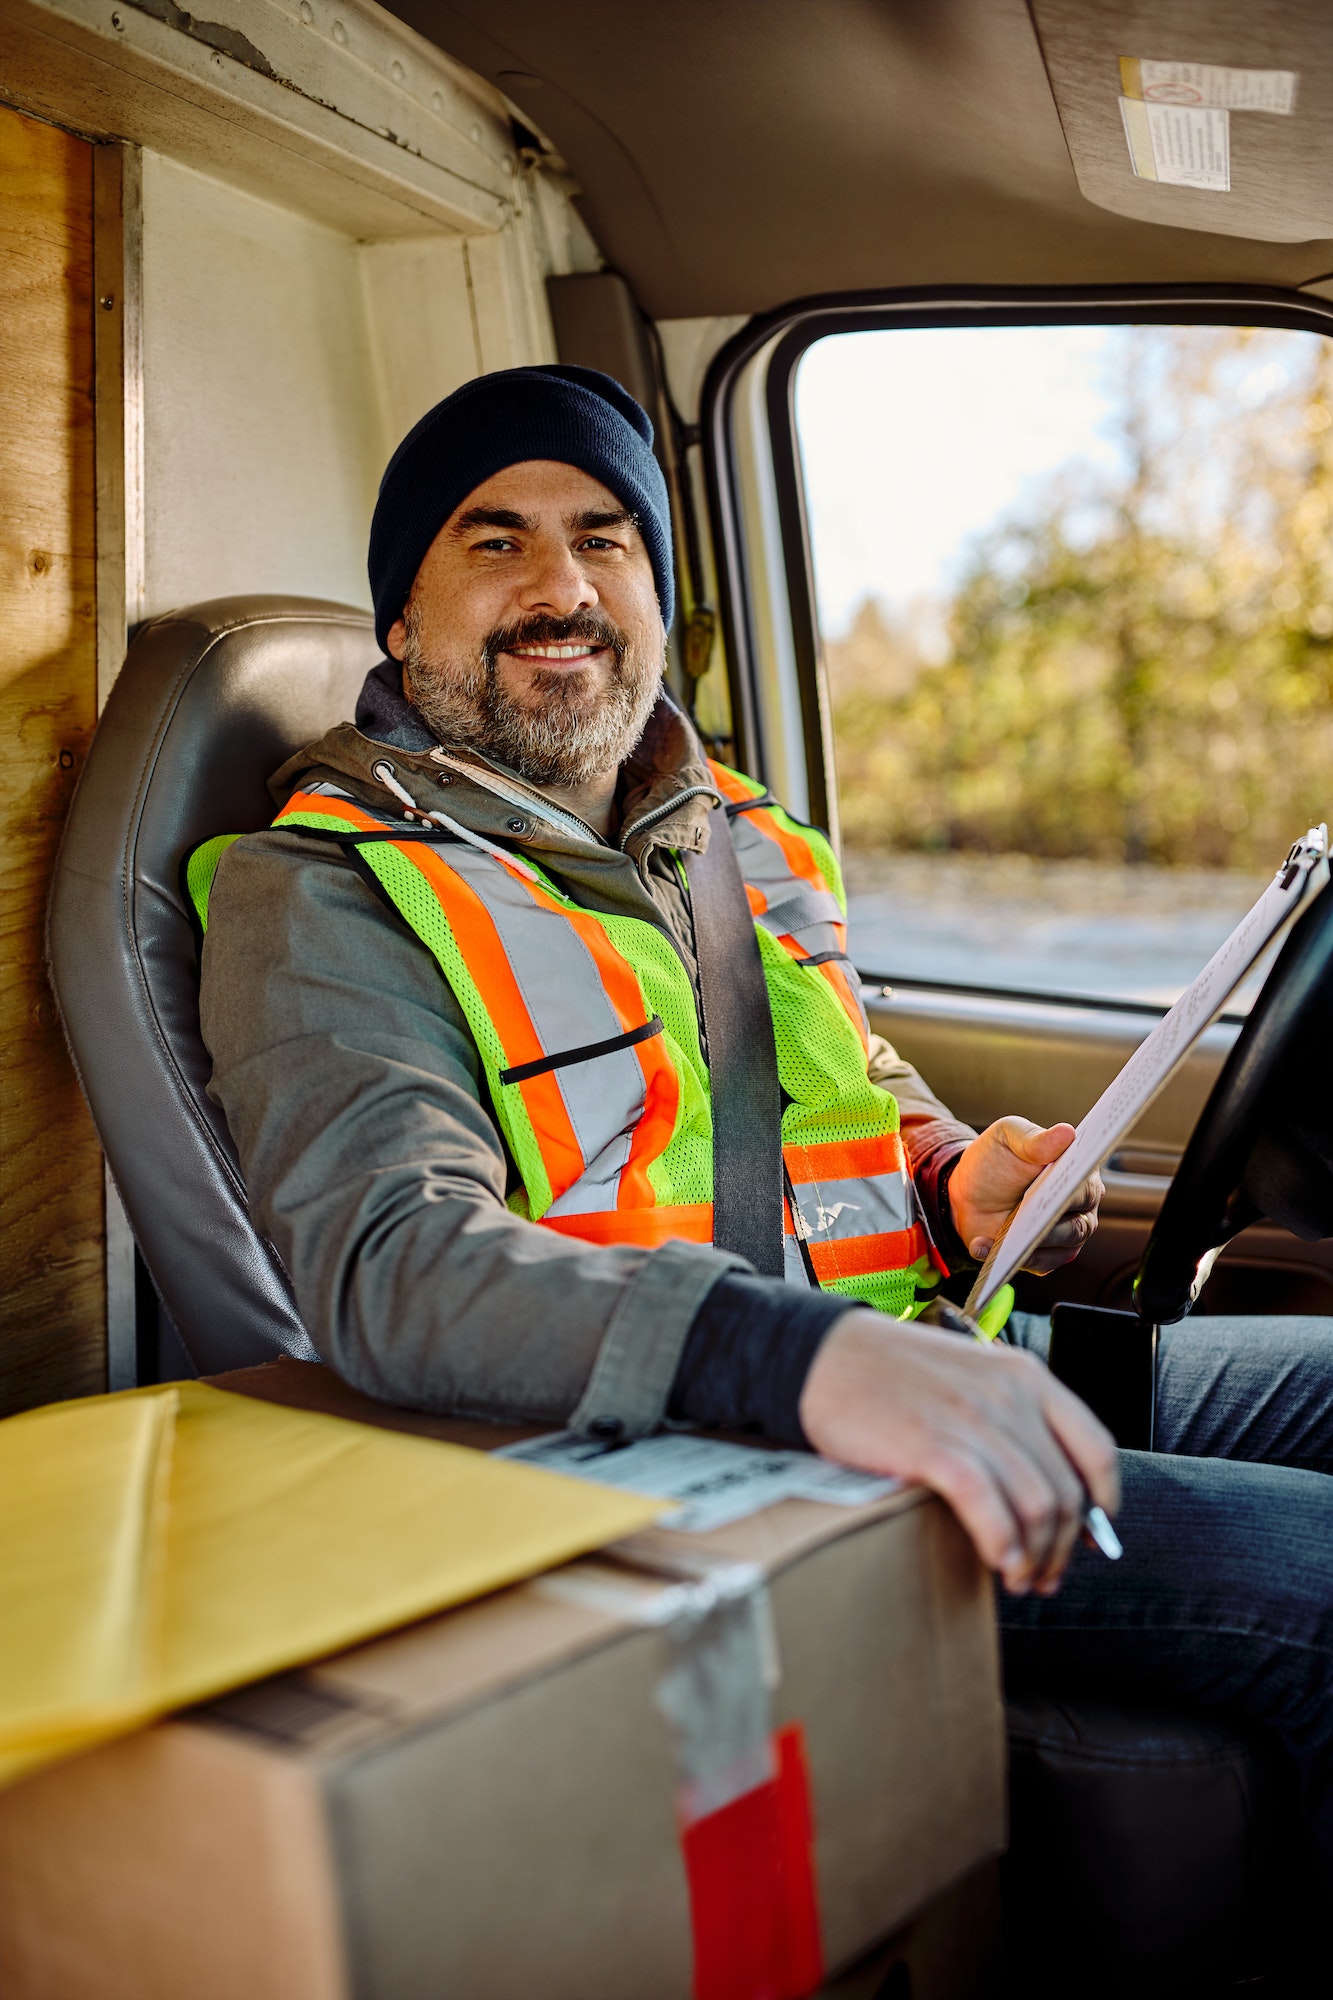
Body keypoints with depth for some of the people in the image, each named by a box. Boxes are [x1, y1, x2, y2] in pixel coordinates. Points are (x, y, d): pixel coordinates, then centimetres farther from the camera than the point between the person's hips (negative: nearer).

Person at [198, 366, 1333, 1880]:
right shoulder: (321, 893, -7)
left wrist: (961, 1183, 1)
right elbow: (387, 1261, -25)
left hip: (944, 1361, 8)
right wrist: (811, 1357, -40)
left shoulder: (736, 835, 16)